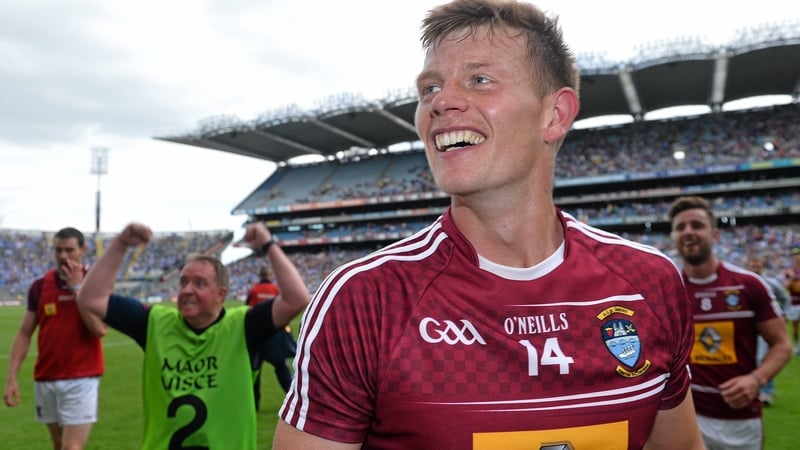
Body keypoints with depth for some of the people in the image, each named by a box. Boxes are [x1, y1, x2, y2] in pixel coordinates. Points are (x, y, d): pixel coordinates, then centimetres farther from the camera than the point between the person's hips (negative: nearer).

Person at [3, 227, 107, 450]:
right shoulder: (39, 286, 4)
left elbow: (100, 329, -19)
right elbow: (24, 333, 7)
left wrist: (77, 287, -17)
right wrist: (12, 378, 0)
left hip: (82, 379, -4)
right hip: (45, 379, 4)